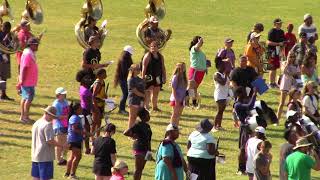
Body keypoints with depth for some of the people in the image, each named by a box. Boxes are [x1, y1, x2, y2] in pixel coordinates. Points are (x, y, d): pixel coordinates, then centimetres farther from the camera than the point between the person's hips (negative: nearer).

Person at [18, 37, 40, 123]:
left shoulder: (31, 54, 13)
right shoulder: (28, 54, -19)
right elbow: (24, 68, -23)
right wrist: (22, 80, -24)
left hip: (30, 81, 11)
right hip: (28, 81, -11)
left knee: (25, 98, 15)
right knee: (29, 98, -9)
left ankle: (23, 116, 21)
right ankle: (25, 117, -6)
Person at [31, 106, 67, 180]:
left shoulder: (36, 123, 11)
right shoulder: (47, 125, -16)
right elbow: (50, 141, -21)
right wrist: (62, 146, -12)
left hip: (35, 156, 8)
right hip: (45, 157, -8)